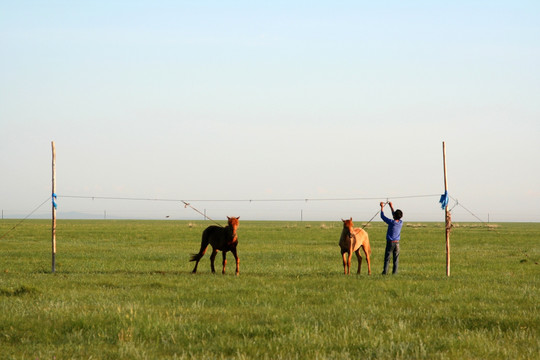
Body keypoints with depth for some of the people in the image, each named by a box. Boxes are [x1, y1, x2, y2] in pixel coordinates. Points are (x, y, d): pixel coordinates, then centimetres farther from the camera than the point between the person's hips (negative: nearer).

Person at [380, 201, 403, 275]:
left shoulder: (391, 222, -16)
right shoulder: (401, 223, -3)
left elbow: (382, 216, -5)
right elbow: (396, 218, 18)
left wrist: (382, 207, 8)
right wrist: (391, 207, 25)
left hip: (390, 242, -4)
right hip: (397, 243, 4)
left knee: (387, 258, 1)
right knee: (396, 258, 7)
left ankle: (385, 271, -3)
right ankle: (395, 271, 3)